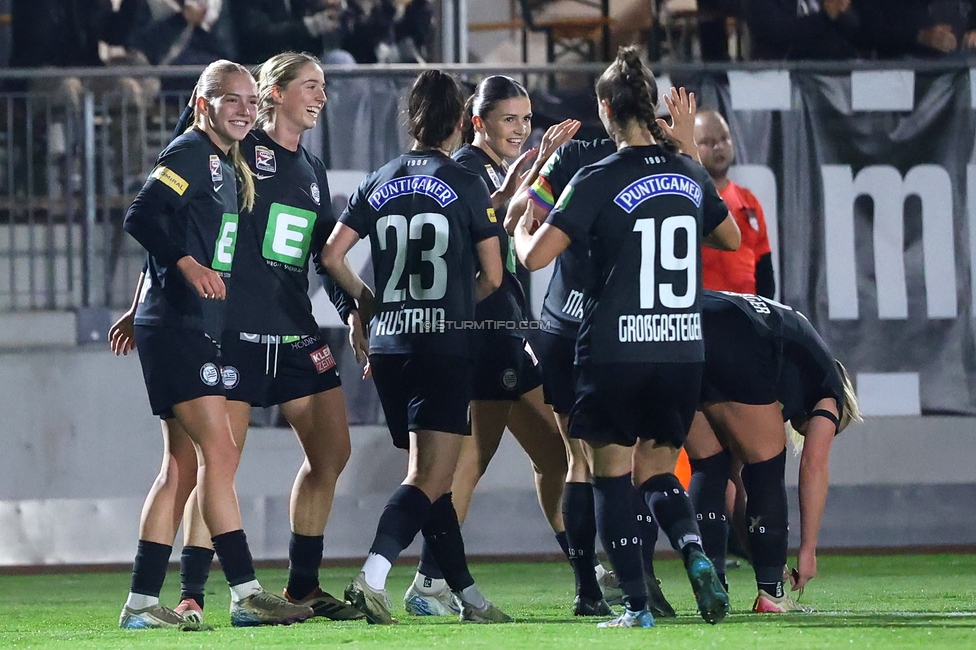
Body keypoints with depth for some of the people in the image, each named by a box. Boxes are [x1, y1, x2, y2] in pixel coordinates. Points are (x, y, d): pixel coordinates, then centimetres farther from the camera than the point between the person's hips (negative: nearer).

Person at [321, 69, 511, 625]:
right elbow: (492, 277, -1)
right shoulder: (466, 185, -4)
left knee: (429, 476, 14)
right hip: (446, 345, -5)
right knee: (431, 480, -7)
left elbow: (333, 254, 6)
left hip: (389, 345, 5)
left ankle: (468, 595, 16)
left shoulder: (381, 183, 8)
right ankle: (372, 578, -26)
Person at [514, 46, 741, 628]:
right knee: (657, 469, 17)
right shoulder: (691, 176, 5)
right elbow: (732, 238, 24)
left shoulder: (599, 181, -9)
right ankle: (696, 554, -11)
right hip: (684, 349, 4)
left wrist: (522, 228, 10)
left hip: (615, 355, -4)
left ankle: (636, 604, 0)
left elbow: (535, 257, -11)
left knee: (613, 472, 8)